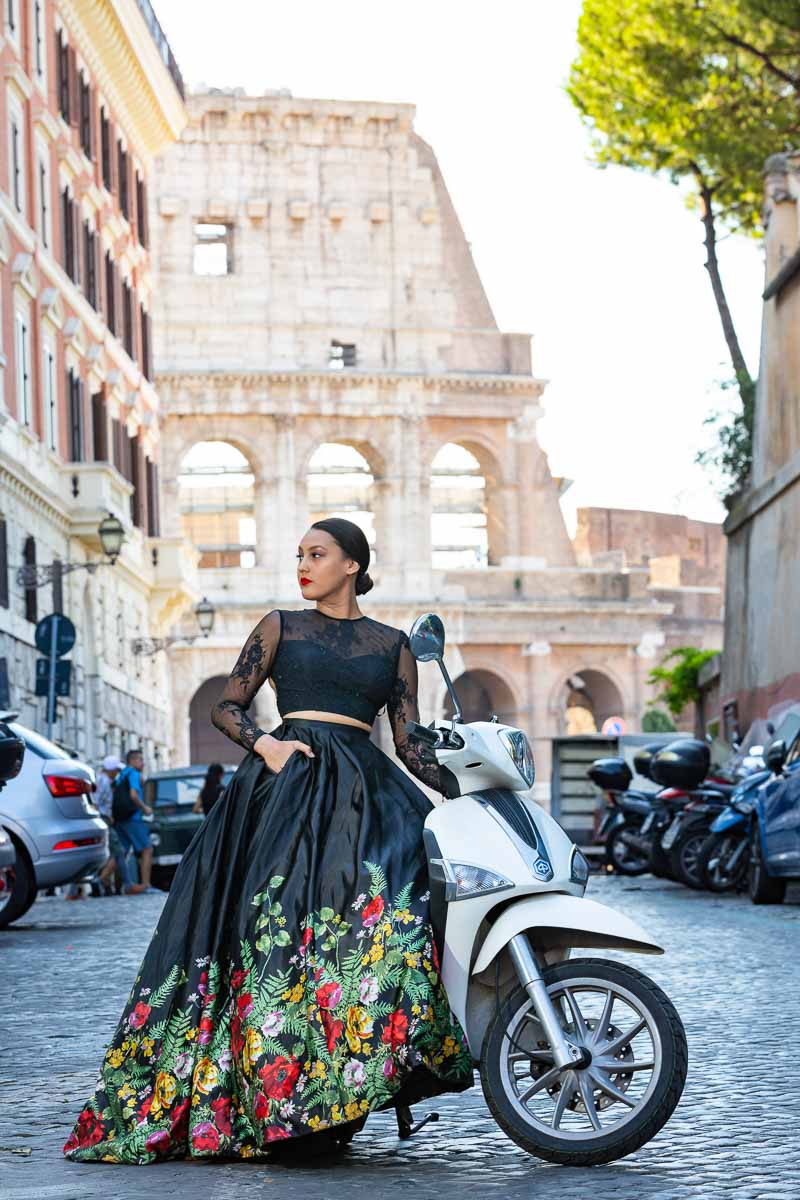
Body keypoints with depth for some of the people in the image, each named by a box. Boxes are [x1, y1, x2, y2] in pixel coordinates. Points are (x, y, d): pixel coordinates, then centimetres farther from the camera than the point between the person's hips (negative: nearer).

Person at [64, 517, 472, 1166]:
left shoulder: (393, 645, 18)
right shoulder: (280, 627, 16)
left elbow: (410, 744, 14)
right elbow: (227, 706, 13)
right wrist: (265, 743, -6)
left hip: (364, 790, 0)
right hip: (284, 776, 0)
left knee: (389, 893, -26)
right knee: (266, 916, -20)